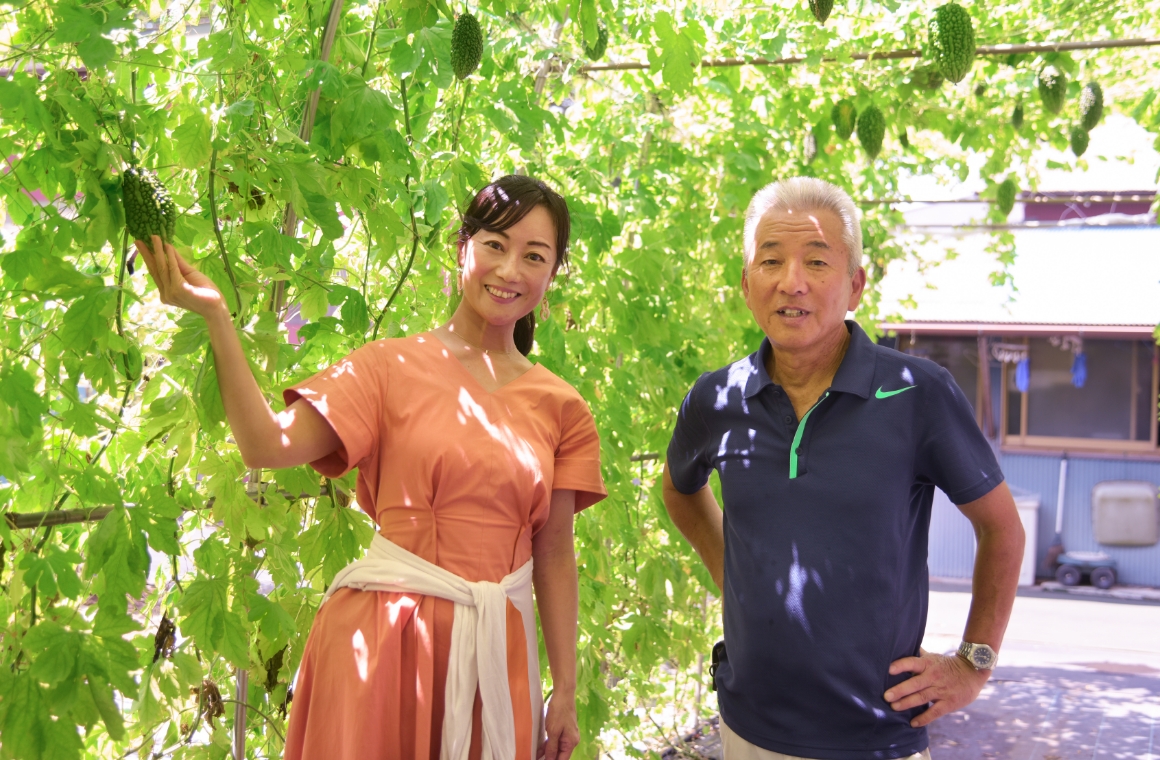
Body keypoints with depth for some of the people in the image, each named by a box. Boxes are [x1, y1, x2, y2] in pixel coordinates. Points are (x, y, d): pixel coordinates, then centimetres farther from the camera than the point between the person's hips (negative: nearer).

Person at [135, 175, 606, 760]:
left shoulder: (560, 409, 7)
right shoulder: (394, 366, -2)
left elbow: (554, 555, 8)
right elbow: (267, 444, -13)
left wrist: (566, 690, 7)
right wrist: (214, 313, -20)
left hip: (496, 648, 3)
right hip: (382, 637, -2)